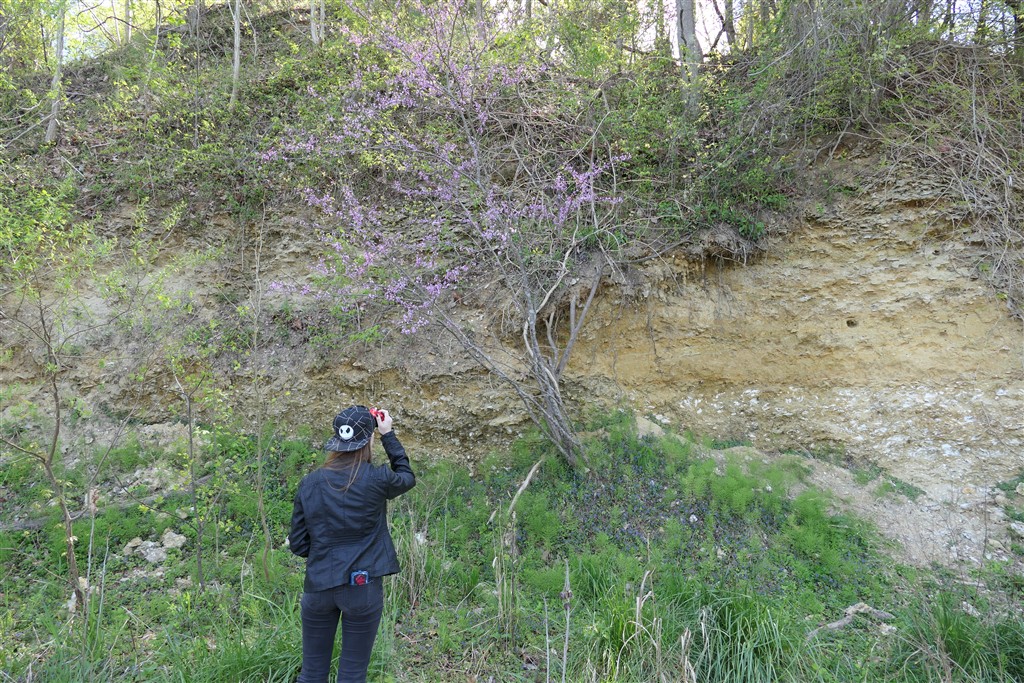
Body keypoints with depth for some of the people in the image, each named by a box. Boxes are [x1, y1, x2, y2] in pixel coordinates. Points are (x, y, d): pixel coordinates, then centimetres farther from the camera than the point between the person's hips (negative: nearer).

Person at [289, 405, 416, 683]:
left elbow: (297, 544, 2)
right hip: (362, 587, -2)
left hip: (318, 586, 3)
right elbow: (407, 477, 10)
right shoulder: (376, 479, -13)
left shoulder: (310, 483, -4)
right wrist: (388, 435, 14)